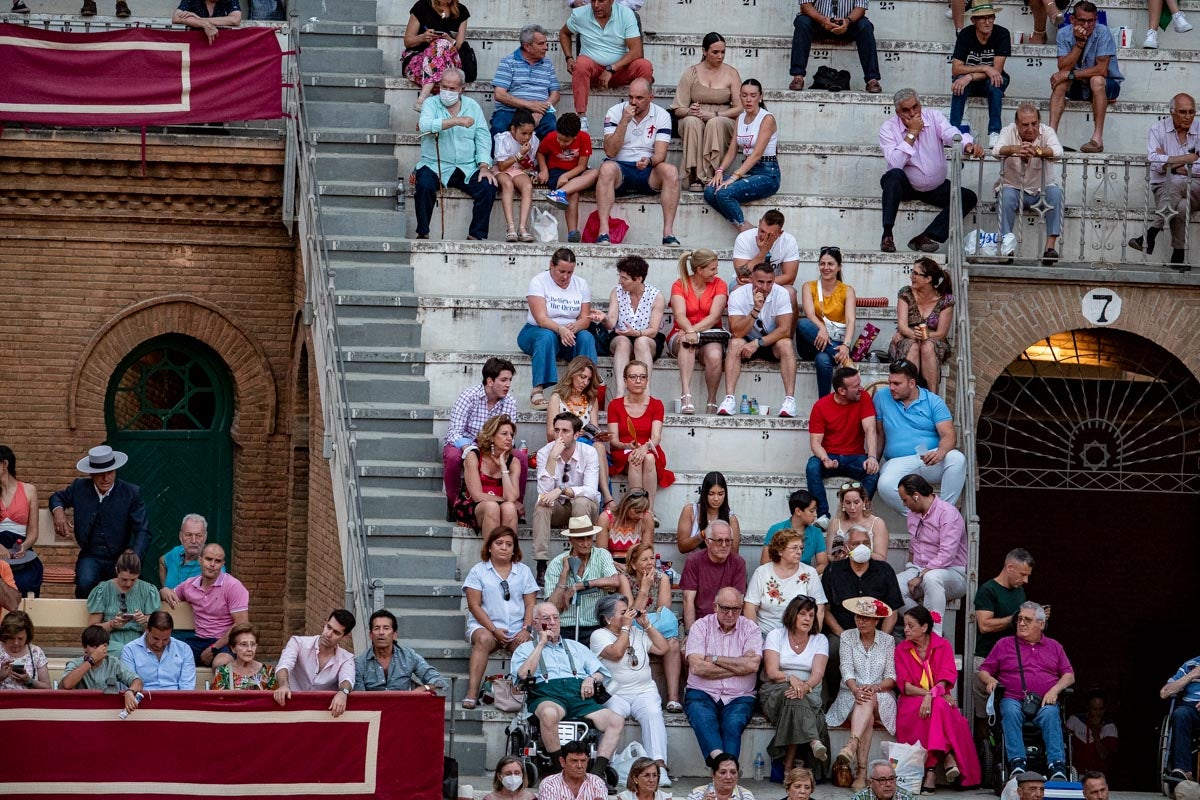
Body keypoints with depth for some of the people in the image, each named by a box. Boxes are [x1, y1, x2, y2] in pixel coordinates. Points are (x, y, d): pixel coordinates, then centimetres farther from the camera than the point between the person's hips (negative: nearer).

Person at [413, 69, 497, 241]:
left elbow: (483, 138, 6)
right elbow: (425, 125, -21)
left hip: (467, 168, 2)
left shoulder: (472, 106, 11)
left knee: (488, 187, -22)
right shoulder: (431, 105, 2)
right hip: (435, 167, -2)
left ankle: (477, 235, -11)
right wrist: (457, 121, -29)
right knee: (424, 186, -32)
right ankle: (422, 233, -16)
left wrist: (484, 166, -9)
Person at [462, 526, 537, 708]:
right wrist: (494, 630, -12)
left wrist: (526, 629, -7)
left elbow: (530, 604, 11)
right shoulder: (478, 571, 9)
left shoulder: (524, 571, 17)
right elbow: (474, 605, 0)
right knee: (484, 639, -36)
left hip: (517, 630, 2)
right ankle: (472, 693, -43)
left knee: (527, 646, -31)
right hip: (485, 626, -2)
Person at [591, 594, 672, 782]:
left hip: (645, 691, 3)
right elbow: (616, 653, -15)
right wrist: (626, 627, -6)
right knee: (614, 715, -36)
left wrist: (647, 624, 9)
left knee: (653, 713, -29)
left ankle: (659, 766, -40)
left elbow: (662, 649, 14)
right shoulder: (599, 636, 3)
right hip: (615, 695, -3)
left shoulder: (638, 633, 20)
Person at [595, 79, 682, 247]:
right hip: (620, 170, -1)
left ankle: (668, 233, -30)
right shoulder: (615, 112, 0)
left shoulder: (661, 116, 2)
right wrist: (625, 121, -19)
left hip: (649, 172, 1)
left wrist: (649, 161, -30)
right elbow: (610, 152, -12)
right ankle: (603, 232, -40)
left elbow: (660, 156, -6)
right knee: (607, 168, -35)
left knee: (670, 171, -29)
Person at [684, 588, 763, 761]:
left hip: (738, 697, 1)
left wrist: (713, 659, -5)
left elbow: (752, 665, -9)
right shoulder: (700, 627, 7)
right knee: (704, 720, -34)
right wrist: (738, 667, -6)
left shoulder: (750, 629, 9)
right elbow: (697, 667, -8)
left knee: (733, 724, -31)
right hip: (702, 694, 0)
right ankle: (718, 757, -56)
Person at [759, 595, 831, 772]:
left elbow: (818, 674, -5)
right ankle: (814, 742, -59)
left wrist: (805, 687, -27)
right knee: (791, 694, -37)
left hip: (809, 694, 1)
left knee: (796, 697, -36)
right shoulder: (776, 635, 7)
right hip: (775, 692, -1)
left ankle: (789, 764, -42)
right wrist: (791, 679, -25)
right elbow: (771, 672, -5)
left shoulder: (819, 640, 11)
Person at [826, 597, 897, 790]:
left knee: (869, 699, -38)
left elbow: (891, 677, 0)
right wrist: (856, 690, -27)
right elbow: (846, 670, -6)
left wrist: (875, 687, -22)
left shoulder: (887, 641, 8)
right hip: (851, 695, 0)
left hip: (881, 697, 0)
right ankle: (861, 772, -52)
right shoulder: (847, 637, 7)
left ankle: (852, 745, -61)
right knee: (868, 716, -35)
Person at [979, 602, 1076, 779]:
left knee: (1050, 714, -36)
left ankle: (1057, 766, -45)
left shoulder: (1054, 647, 24)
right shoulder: (1004, 644, 21)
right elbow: (983, 671, 20)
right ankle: (1017, 763, -46)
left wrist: (1055, 690, -3)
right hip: (1013, 699, 0)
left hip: (1044, 702, 0)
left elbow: (1069, 675, 17)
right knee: (1011, 711, -37)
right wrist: (990, 680, -5)